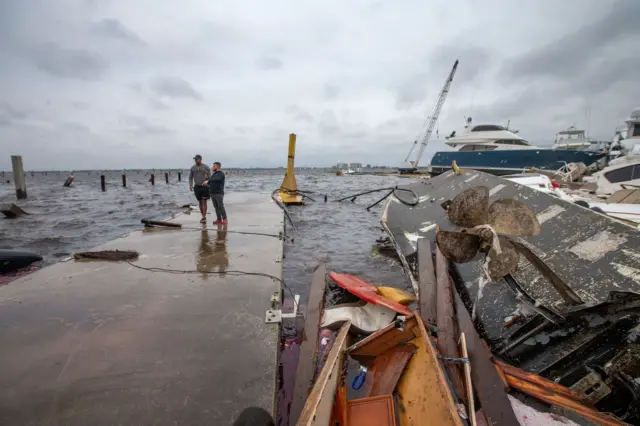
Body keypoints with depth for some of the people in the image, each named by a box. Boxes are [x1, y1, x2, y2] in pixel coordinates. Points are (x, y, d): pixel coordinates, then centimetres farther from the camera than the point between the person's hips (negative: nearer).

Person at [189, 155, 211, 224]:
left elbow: (210, 177, -2)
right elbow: (190, 177, 11)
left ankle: (204, 218, -11)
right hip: (197, 187, 4)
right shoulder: (193, 167, 6)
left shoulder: (206, 167, -5)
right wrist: (190, 185, -2)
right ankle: (203, 217, 19)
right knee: (200, 202, 9)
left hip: (205, 187, -4)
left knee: (204, 202, -10)